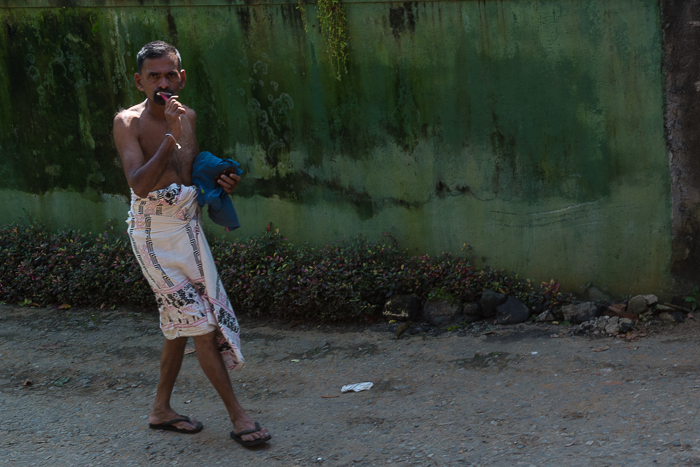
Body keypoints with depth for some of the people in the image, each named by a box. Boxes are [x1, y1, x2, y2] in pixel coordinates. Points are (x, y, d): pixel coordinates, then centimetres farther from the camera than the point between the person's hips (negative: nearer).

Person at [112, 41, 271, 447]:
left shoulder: (188, 117, 6)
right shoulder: (129, 122, -13)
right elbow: (140, 184, -26)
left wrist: (221, 183, -1)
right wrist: (171, 137, -34)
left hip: (189, 226, 7)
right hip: (155, 230, -7)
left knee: (181, 323, 13)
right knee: (199, 320, -6)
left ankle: (162, 410, 28)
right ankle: (238, 416, -2)